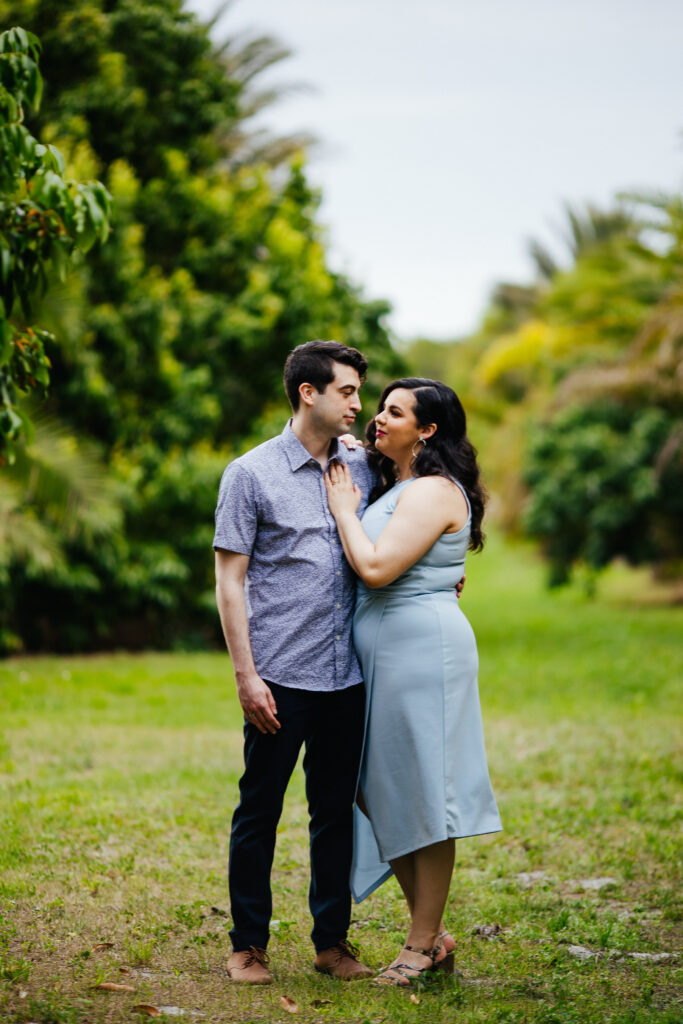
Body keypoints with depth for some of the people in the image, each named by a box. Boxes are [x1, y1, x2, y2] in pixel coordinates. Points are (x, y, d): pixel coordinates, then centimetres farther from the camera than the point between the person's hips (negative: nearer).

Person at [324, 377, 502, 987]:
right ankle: (433, 935, 19)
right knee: (380, 791, 10)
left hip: (423, 646, -10)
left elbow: (376, 568, -22)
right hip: (383, 655, 10)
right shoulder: (395, 489, 17)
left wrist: (345, 510, -8)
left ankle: (423, 944, 6)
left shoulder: (433, 492, -13)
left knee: (422, 795, -3)